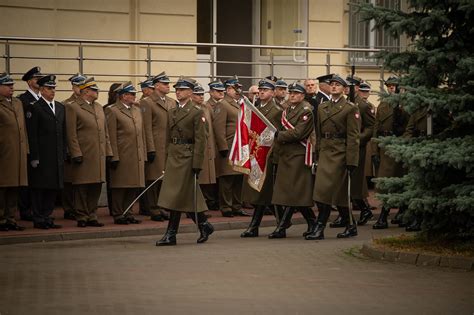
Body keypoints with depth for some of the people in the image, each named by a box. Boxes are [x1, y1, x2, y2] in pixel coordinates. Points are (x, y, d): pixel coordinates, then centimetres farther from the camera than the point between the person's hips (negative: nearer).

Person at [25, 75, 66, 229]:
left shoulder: (60, 108, 14)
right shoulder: (34, 108, -6)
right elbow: (32, 135, -10)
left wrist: (64, 153, 9)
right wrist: (34, 157, -15)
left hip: (57, 157, 6)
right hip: (41, 157, -6)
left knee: (54, 187, 8)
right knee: (39, 188, 0)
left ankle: (47, 217, 16)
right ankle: (39, 219, 5)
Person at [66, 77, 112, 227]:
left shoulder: (99, 107, 17)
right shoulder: (73, 108, -5)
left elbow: (105, 132, 19)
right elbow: (71, 134, -9)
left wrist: (108, 152, 12)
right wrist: (76, 154, -14)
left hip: (99, 156, 7)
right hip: (84, 156, -6)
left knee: (96, 187, 9)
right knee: (82, 188, -1)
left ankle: (92, 216, 16)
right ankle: (81, 217, 6)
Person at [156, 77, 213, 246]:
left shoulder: (196, 112, -6)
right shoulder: (172, 112, 16)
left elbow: (200, 140, -11)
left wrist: (197, 164, -16)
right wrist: (166, 159, 13)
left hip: (186, 156, -7)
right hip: (173, 156, 7)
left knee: (178, 195, -7)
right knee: (187, 196, 8)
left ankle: (171, 234, -3)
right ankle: (204, 225, 20)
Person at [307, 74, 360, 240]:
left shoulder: (350, 108, -2)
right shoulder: (322, 107, 15)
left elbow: (353, 136, -8)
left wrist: (351, 161, -14)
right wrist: (317, 154, 10)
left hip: (340, 152, -5)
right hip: (325, 151, 5)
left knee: (339, 190, -4)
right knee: (321, 189, -1)